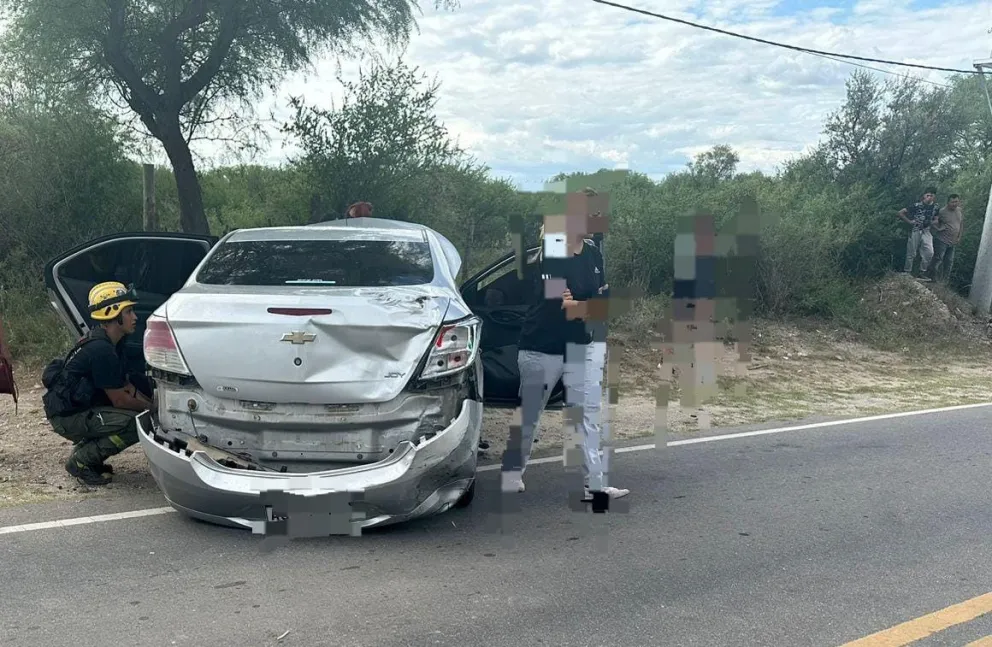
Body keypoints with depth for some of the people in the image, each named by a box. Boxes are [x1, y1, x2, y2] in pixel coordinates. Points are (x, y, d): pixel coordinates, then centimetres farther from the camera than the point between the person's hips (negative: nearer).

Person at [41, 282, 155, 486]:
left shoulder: (111, 344, 7)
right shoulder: (101, 350, -22)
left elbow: (127, 386, 12)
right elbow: (119, 400, -19)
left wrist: (151, 403, -1)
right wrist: (151, 408, -5)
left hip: (82, 407, 10)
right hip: (68, 417, -10)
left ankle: (86, 449, 12)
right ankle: (81, 460, -7)